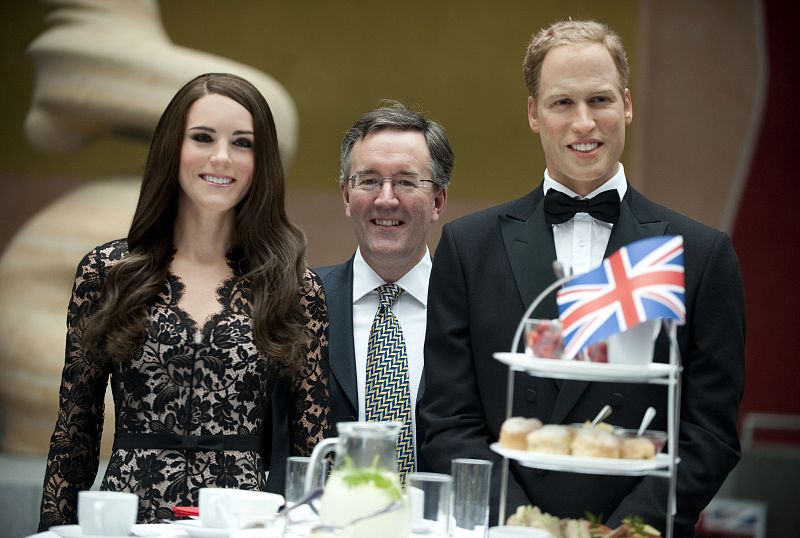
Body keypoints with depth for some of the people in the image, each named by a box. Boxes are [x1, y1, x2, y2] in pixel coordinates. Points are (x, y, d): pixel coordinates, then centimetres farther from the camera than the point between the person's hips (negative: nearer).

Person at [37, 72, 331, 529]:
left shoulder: (297, 289, 4)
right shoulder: (105, 273, 6)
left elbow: (312, 443, 5)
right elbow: (74, 434, 9)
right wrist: (55, 529, 3)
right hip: (128, 514, 0)